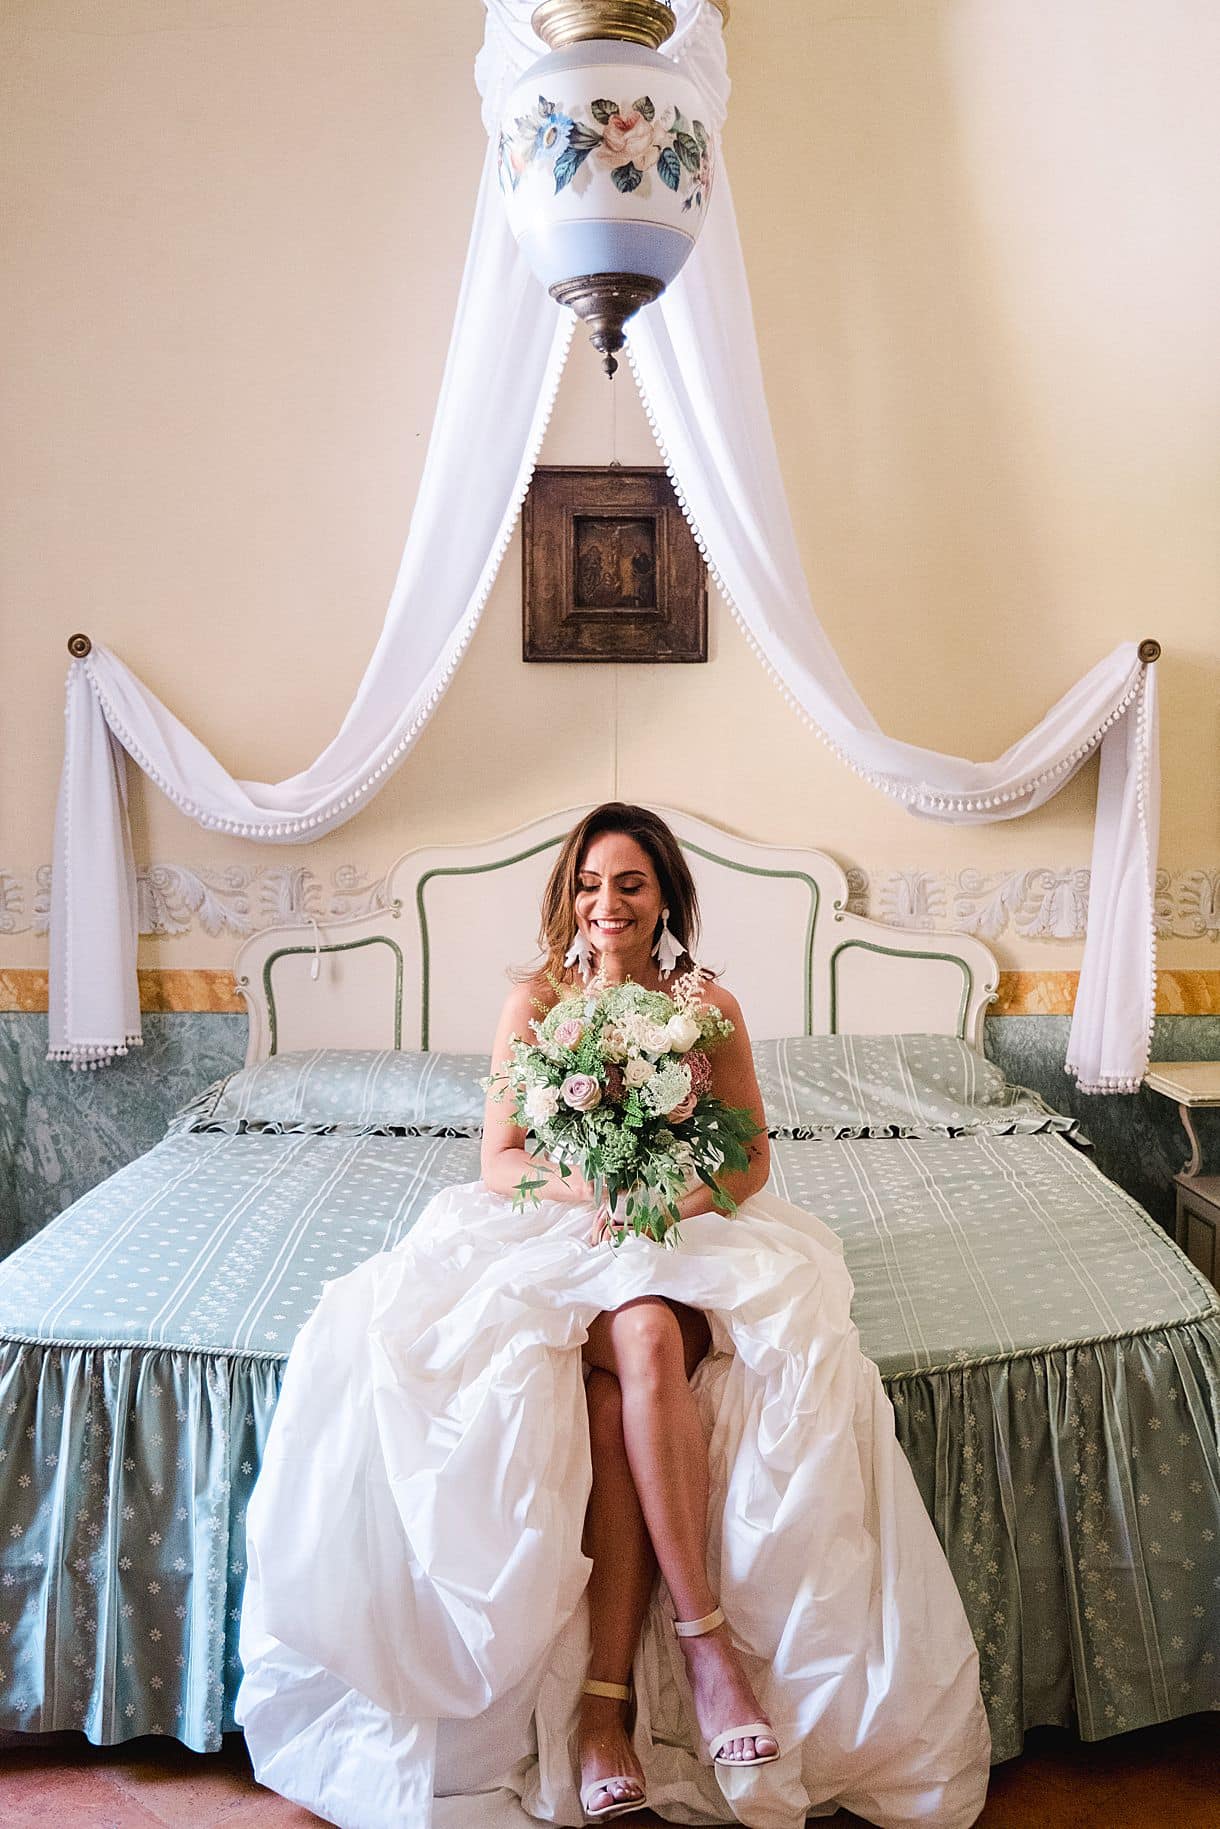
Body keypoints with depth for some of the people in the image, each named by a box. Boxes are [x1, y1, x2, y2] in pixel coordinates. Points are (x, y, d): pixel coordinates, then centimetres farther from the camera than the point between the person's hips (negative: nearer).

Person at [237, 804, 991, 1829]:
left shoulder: (710, 1006, 4)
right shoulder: (535, 1001, 3)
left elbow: (751, 1162, 5)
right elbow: (500, 1160, 2)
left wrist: (669, 1204, -16)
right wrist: (586, 1189, -19)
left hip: (688, 1234, 1)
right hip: (560, 1232, 0)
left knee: (632, 1356, -34)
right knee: (643, 1337, -36)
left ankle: (606, 1696, -29)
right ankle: (707, 1633, -30)